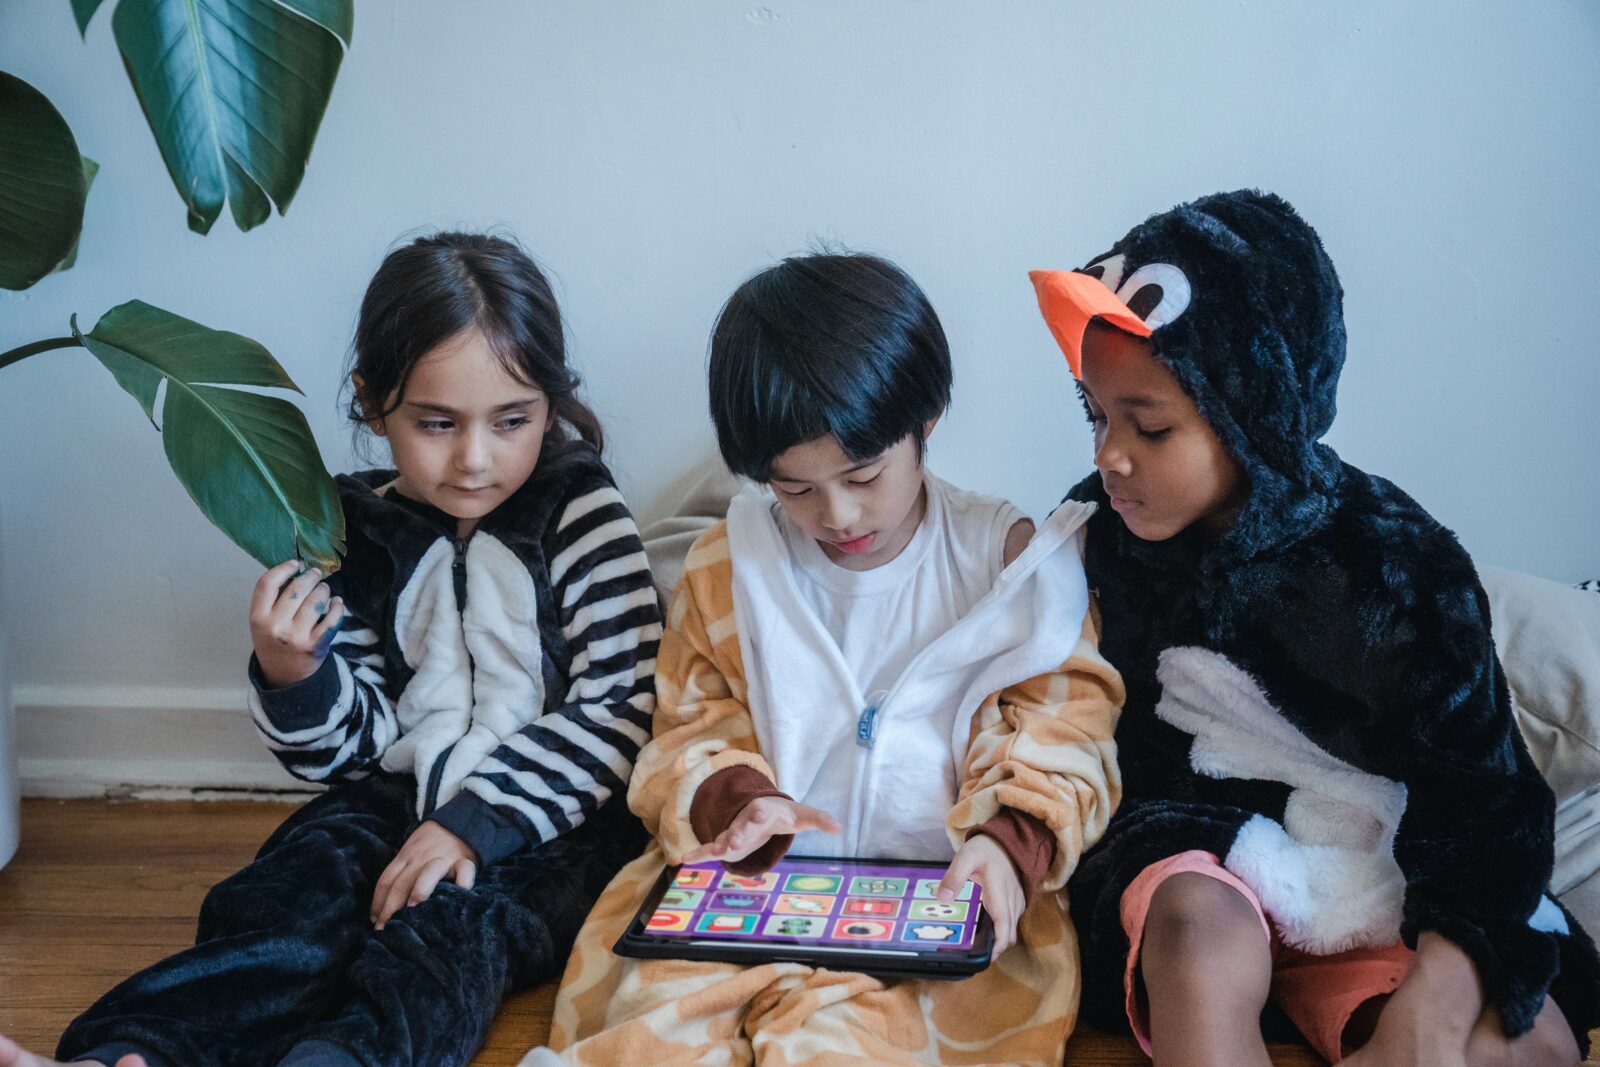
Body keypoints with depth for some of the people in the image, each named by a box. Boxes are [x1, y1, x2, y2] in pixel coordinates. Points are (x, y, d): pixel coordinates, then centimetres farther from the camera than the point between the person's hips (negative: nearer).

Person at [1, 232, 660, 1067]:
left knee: (456, 917, -33)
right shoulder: (352, 536, 6)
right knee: (287, 896, -25)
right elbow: (357, 745, 7)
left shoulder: (579, 512, -4)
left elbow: (618, 706, -12)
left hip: (553, 811, -3)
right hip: (402, 799, 4)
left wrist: (476, 821, -21)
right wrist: (291, 679, -16)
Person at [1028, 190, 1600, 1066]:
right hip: (1187, 858, 0)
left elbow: (1483, 805, -15)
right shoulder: (1095, 534, -7)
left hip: (1367, 888, 1)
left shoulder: (1398, 565, -14)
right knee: (1203, 930, -37)